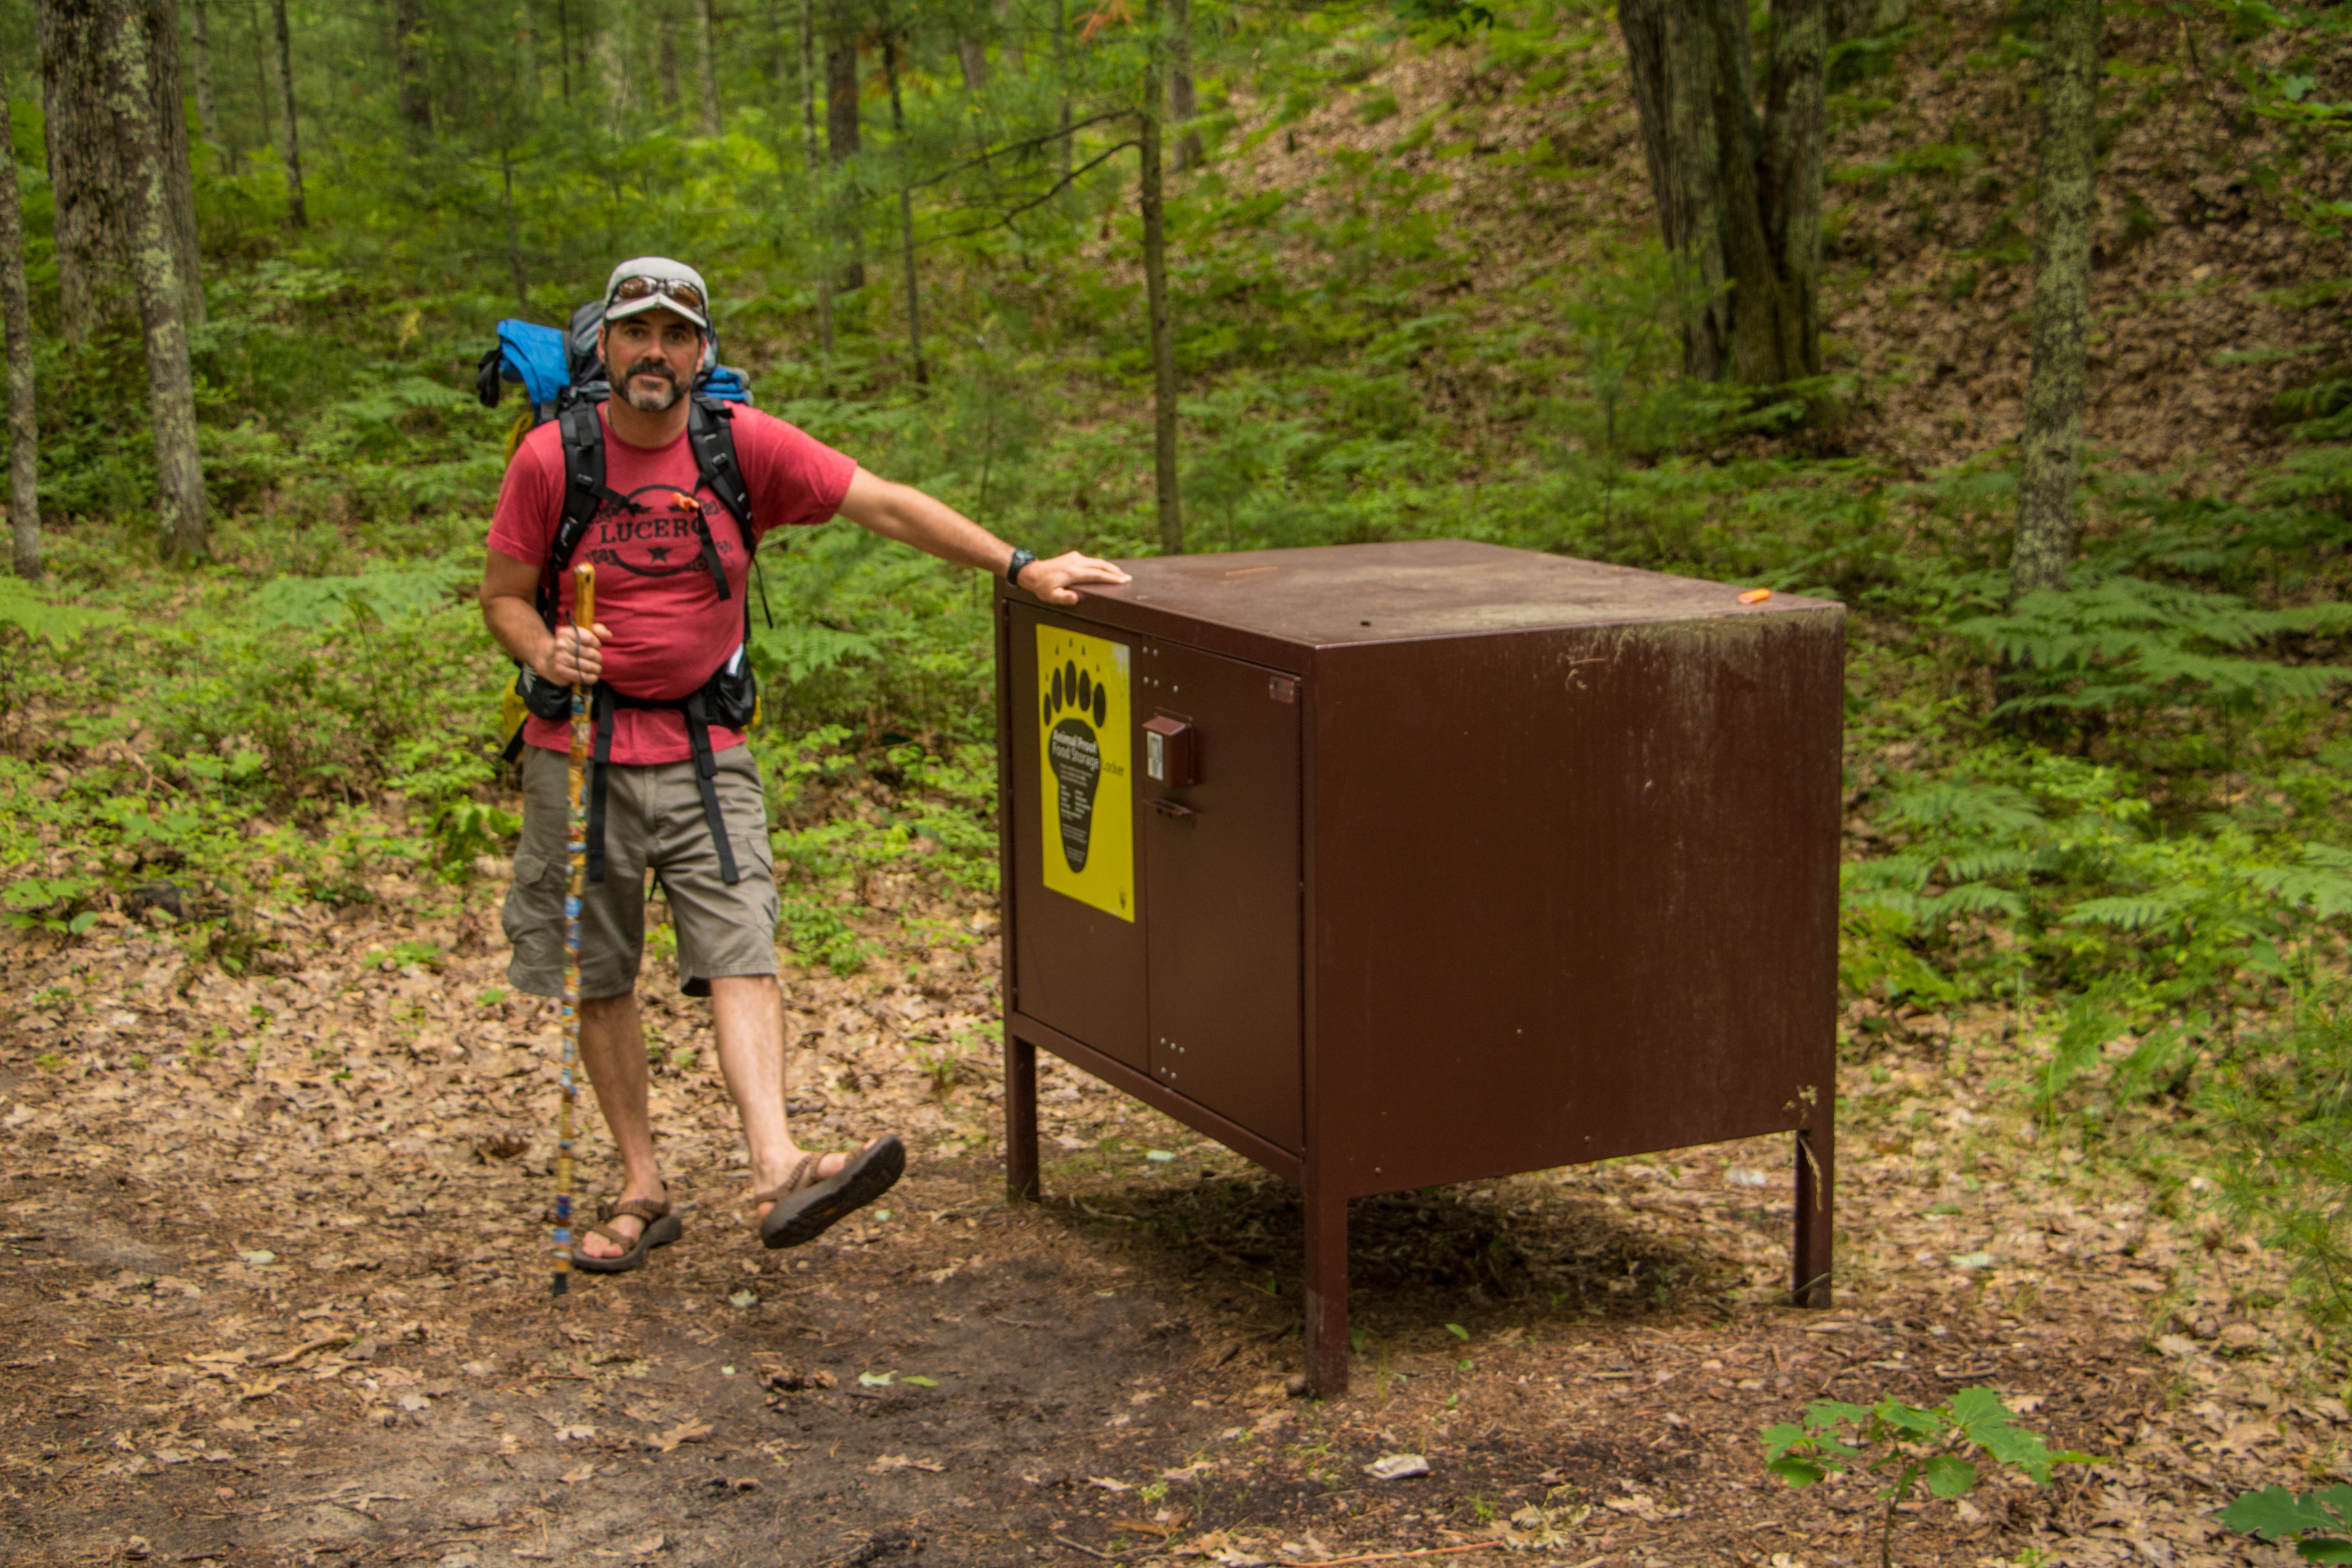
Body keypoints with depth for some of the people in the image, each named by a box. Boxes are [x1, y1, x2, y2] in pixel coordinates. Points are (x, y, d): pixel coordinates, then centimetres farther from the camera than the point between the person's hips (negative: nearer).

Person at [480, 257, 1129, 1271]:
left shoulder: (744, 444, -3)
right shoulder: (550, 459, -4)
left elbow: (886, 506, -4)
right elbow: (502, 596, 4)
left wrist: (1021, 568, -10)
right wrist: (546, 655, -19)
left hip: (704, 752, 0)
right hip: (580, 751, 0)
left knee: (740, 957, -14)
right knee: (598, 979, 6)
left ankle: (778, 1176, -23)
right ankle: (643, 1189, 18)